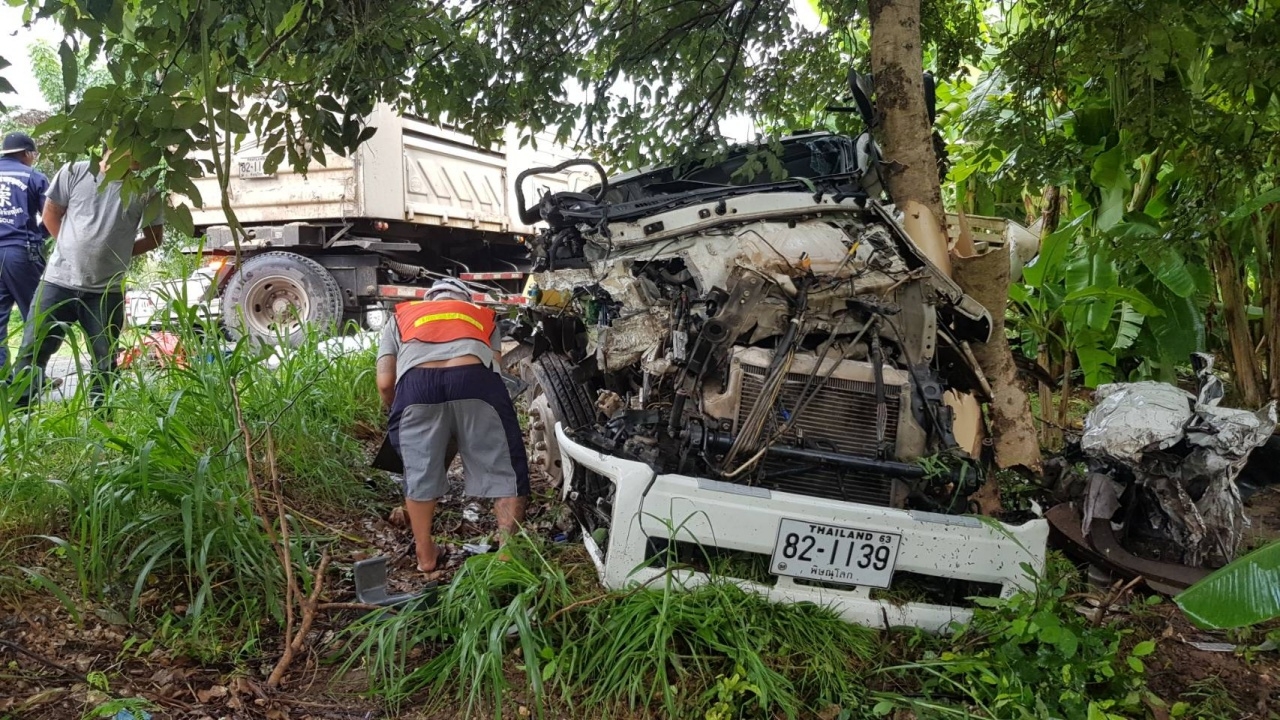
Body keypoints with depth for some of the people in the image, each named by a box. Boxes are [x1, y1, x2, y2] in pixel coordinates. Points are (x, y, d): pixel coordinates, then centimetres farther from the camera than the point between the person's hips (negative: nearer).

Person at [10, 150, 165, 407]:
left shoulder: (145, 191, -1)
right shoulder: (75, 172, -1)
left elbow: (154, 237, 10)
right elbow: (51, 212, 11)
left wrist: (120, 252, 4)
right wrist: (71, 248, 7)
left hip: (107, 291, 0)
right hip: (58, 280, 0)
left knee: (105, 360, 7)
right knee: (32, 349, 2)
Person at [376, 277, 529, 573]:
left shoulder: (400, 317, 37)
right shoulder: (483, 316, 39)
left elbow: (385, 382, 24)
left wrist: (395, 412, 43)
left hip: (416, 385, 1)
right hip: (475, 380, -1)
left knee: (420, 473, 19)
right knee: (504, 469, 14)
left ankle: (426, 555, 31)